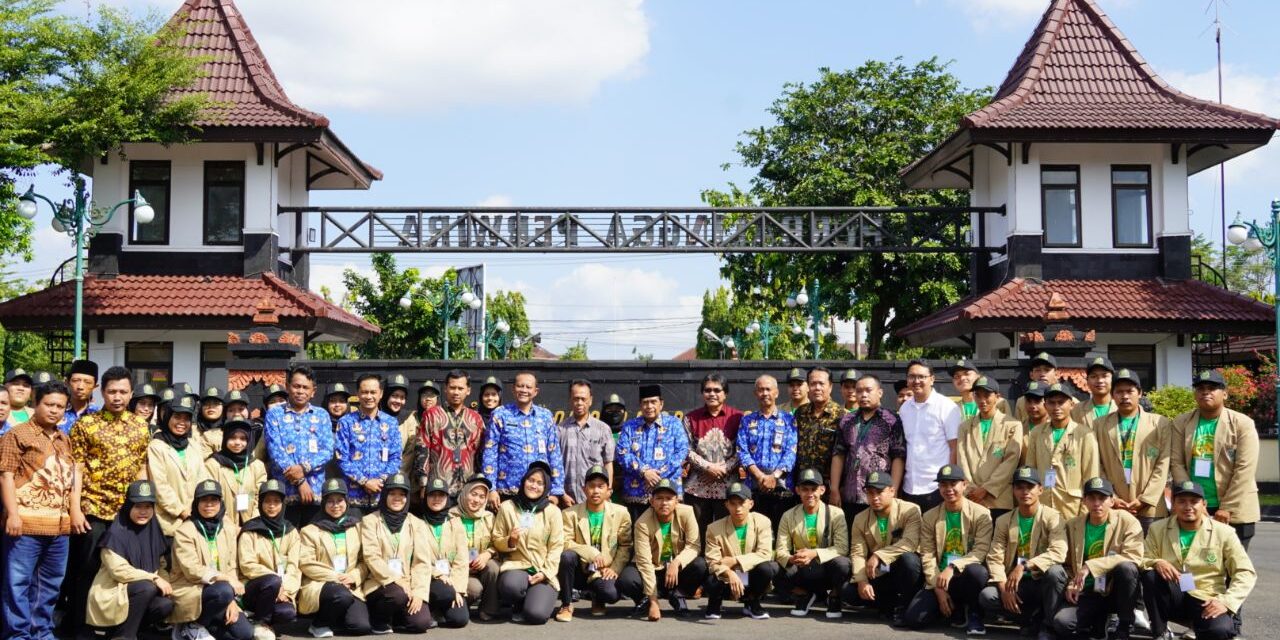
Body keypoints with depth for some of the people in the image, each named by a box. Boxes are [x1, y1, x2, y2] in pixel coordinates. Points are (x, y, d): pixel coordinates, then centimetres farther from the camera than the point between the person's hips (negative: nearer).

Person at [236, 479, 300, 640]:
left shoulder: (291, 531, 9)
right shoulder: (250, 530, 0)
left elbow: (294, 566, 1)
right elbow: (247, 565, -9)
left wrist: (286, 588, -18)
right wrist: (276, 582, -21)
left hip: (281, 590, 2)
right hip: (254, 587, -2)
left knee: (288, 613, -30)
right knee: (273, 581, -35)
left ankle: (264, 619, 3)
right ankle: (260, 623, -13)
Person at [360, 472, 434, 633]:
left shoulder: (417, 523, 8)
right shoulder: (370, 521, 1)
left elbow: (422, 561, 0)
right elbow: (372, 557, -9)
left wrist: (419, 591, -14)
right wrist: (395, 581, -19)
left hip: (407, 584, 3)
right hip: (380, 583, -3)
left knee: (421, 622, -20)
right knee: (398, 595, -35)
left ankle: (395, 616, 14)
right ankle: (379, 618, -2)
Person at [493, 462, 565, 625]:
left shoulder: (553, 511, 2)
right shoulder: (507, 507, 5)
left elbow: (556, 547, -1)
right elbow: (496, 540, 10)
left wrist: (545, 573, -13)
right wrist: (510, 541, -12)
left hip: (543, 571, -1)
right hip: (516, 565, 1)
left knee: (536, 615, -24)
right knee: (510, 586, -36)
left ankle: (540, 597, 16)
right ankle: (518, 605, 3)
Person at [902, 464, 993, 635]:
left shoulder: (981, 513, -3)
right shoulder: (929, 517, 5)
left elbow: (981, 551, -14)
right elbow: (927, 555, -1)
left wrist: (952, 568, -28)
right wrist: (938, 589, -13)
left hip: (967, 575, -3)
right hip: (939, 579, 3)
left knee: (977, 571, -40)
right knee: (914, 619, -20)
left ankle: (974, 614, -8)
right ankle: (956, 610, 11)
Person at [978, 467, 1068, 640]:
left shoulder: (1052, 517, -7)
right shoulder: (1003, 521, 5)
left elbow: (1058, 553, -24)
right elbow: (995, 558, -3)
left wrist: (1024, 566, -34)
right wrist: (1004, 587, -19)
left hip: (1043, 582, -3)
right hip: (1017, 584, 3)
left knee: (1055, 571, -36)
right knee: (986, 596, -24)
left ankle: (1048, 626, -15)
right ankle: (1035, 620, -5)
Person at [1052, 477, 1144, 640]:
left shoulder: (1127, 521, -7)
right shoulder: (1072, 525, 3)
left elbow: (1133, 557, -21)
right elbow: (1067, 564, 15)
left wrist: (1091, 566, -26)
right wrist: (1071, 584, -6)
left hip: (1117, 590, -1)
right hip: (1089, 593, 1)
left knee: (1126, 567, -35)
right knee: (1061, 623, -27)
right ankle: (1099, 623, 6)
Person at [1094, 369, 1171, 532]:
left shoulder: (1161, 424, 7)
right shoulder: (1099, 425, 11)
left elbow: (1163, 466, 0)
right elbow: (1097, 466, 6)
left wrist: (1144, 500, -8)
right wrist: (1110, 498, -6)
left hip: (1150, 508, -1)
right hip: (1112, 509, 1)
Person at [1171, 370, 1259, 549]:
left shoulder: (1242, 424, -2)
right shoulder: (1181, 423, 6)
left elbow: (1244, 469, -8)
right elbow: (1177, 463, 0)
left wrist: (1227, 508, -14)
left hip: (1234, 511, -2)